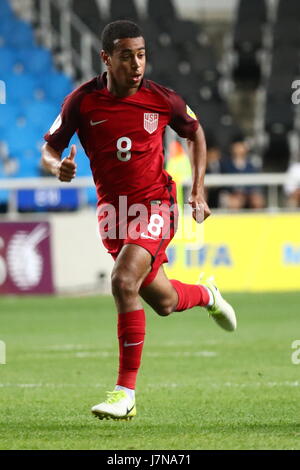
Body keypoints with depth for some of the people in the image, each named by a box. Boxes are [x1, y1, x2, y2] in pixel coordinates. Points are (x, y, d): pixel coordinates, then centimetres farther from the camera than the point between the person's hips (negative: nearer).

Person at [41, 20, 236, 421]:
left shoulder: (162, 100, -8)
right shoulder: (82, 101, -8)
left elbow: (195, 133, 11)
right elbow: (49, 148, 1)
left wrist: (198, 191, 4)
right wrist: (57, 166, -23)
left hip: (156, 204, -3)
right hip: (113, 208, 3)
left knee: (124, 282, -26)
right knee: (163, 302, 11)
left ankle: (126, 392, -20)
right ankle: (206, 295, 50)